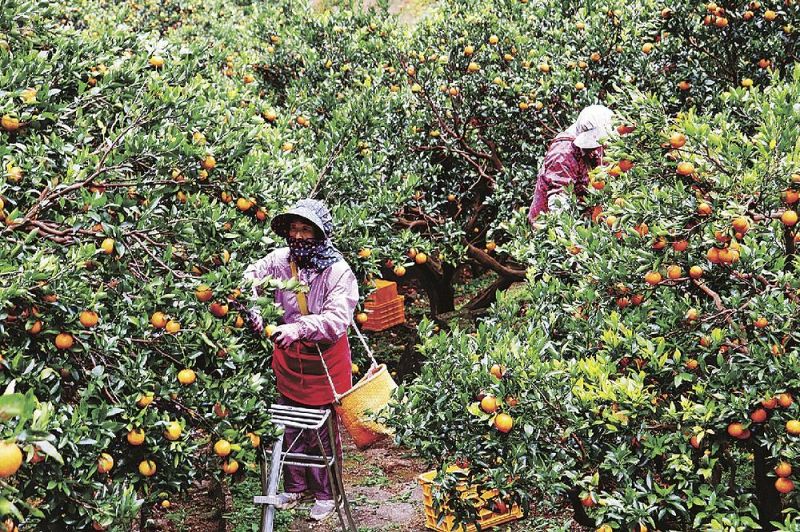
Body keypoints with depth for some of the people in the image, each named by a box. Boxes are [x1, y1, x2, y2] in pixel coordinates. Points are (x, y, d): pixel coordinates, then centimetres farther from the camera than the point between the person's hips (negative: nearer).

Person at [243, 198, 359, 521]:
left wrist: (299, 328, -44)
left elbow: (337, 321, -31)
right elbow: (250, 279, 3)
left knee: (324, 432, 10)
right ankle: (294, 487, 37)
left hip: (325, 360, -4)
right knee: (290, 429, 18)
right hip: (288, 358, 4)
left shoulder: (339, 272, -21)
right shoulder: (280, 260, -10)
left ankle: (325, 494, 29)